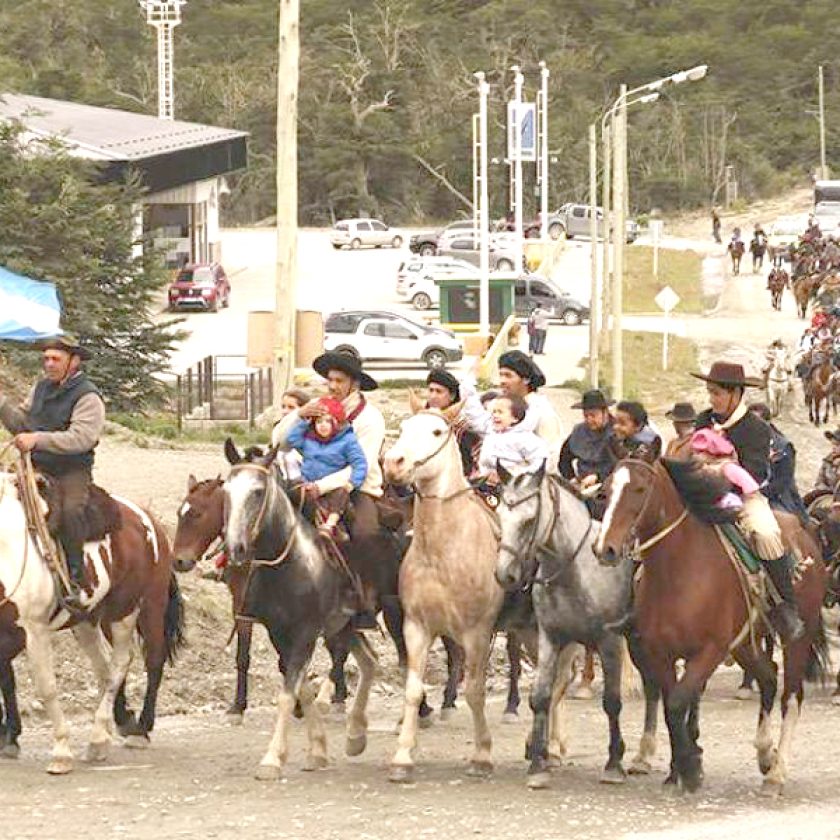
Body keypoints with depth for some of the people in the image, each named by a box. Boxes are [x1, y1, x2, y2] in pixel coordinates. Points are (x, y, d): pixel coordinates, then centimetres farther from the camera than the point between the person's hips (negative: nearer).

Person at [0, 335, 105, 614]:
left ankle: (74, 581, -25)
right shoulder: (42, 388, 13)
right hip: (38, 468, 7)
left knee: (71, 510, -32)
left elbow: (81, 438, -23)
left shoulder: (87, 396, -10)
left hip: (72, 471, -7)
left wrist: (38, 439, -32)